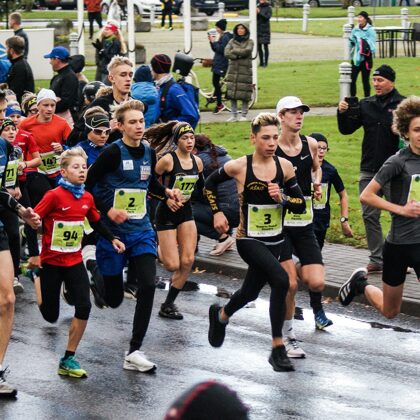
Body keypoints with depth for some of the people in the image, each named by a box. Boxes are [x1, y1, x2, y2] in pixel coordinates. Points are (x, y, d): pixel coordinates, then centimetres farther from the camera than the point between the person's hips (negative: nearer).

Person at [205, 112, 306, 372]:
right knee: (281, 280, -28)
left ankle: (221, 315, 56)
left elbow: (301, 205, 1)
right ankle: (278, 349, -20)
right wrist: (217, 213, 2)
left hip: (274, 241, 5)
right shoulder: (239, 167, -11)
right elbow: (210, 184, 8)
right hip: (249, 240, -5)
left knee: (251, 292, 21)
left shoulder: (284, 166, -3)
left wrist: (282, 198, -17)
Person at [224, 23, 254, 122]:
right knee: (232, 94, 0)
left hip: (245, 70, -2)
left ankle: (244, 115, 4)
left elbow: (247, 51, -12)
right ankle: (234, 115, 8)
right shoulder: (232, 41, 12)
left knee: (244, 94, -5)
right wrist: (239, 55, -12)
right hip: (233, 69, 2)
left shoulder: (249, 42, 6)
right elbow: (226, 53, -2)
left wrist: (234, 51, -4)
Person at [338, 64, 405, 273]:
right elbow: (346, 129, 11)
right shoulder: (366, 105, 9)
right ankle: (376, 259, 13)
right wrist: (343, 113, -7)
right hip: (369, 170, 5)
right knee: (370, 216, 6)